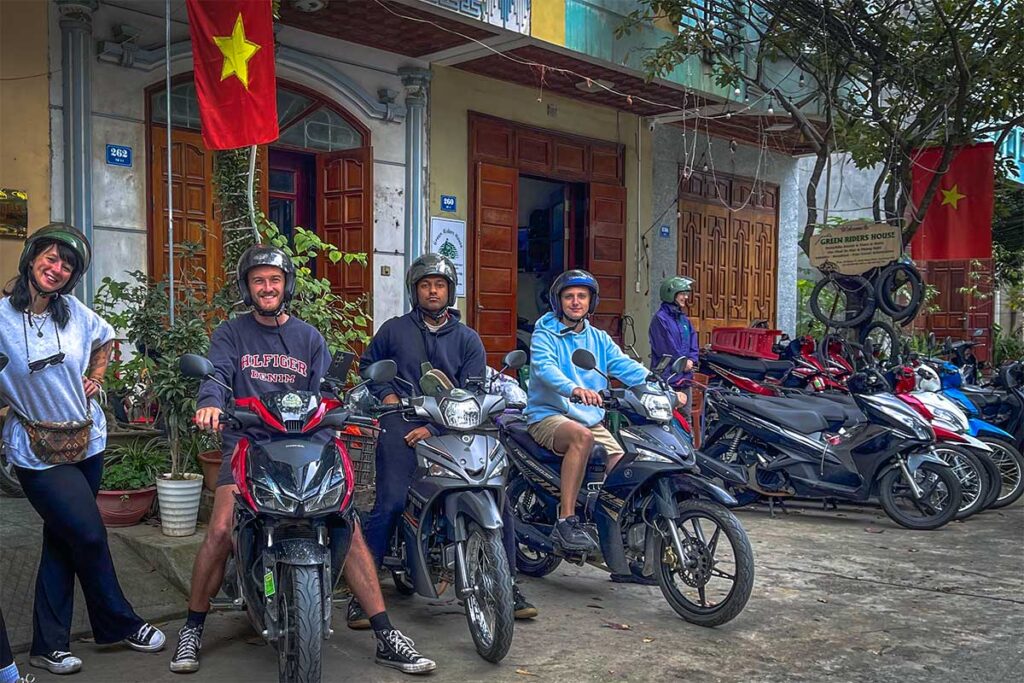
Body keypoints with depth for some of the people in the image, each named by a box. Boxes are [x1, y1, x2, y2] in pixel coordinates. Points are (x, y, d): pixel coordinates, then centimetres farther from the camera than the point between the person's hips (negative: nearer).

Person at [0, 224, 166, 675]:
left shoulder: (75, 312, 2)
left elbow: (105, 339, 21)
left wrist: (96, 377, 11)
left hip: (86, 442, 5)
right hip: (37, 452, -5)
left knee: (63, 541, 11)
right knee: (89, 536, -6)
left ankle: (48, 645, 24)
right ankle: (120, 624, 16)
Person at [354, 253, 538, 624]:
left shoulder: (468, 339, 14)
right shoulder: (394, 330, 14)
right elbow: (368, 364, 24)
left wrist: (434, 429, -10)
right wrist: (386, 394, 3)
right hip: (403, 425, -2)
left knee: (498, 497, -8)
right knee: (389, 504, -19)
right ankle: (361, 591, -8)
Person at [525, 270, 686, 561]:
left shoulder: (599, 339, 16)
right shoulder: (545, 335, -2)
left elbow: (626, 366, 2)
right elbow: (544, 367, -23)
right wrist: (574, 389, -44)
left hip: (591, 419, 6)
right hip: (548, 415, -6)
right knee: (582, 436, -37)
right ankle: (565, 523, -33)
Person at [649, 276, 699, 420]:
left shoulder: (684, 319, 16)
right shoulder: (660, 318, -10)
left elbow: (693, 344, 15)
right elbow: (666, 347, -15)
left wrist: (691, 360, -3)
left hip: (685, 376, 8)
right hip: (667, 377, -8)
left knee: (686, 416, 14)